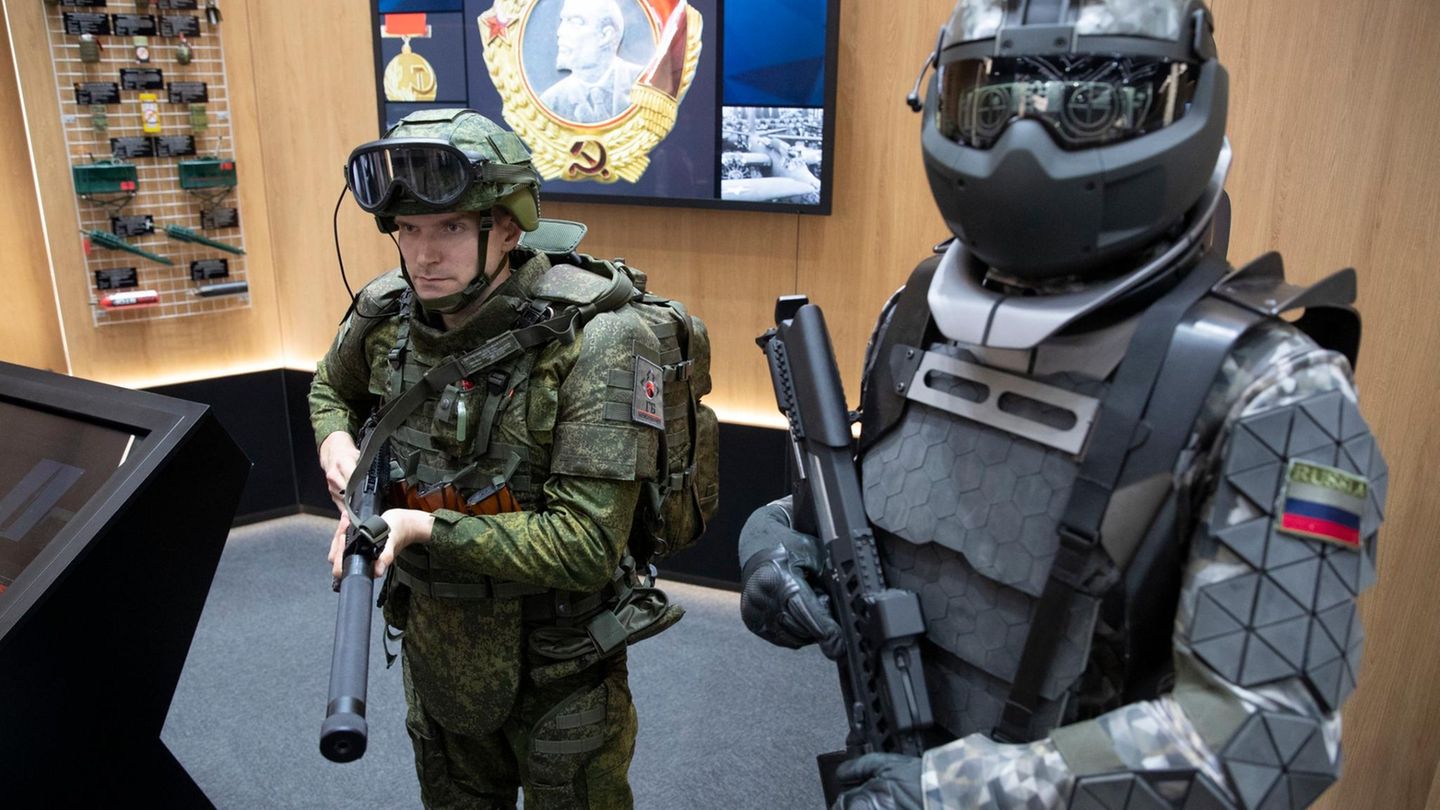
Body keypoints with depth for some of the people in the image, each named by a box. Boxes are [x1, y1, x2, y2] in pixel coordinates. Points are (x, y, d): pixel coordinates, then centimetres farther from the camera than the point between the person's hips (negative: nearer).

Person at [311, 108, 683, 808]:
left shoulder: (592, 342, -28)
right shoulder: (386, 312, -9)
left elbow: (586, 546, -29)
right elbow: (332, 389, 15)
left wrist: (426, 527, -30)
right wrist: (337, 443, -6)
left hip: (555, 663, -5)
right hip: (434, 641, 5)